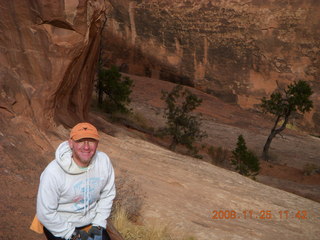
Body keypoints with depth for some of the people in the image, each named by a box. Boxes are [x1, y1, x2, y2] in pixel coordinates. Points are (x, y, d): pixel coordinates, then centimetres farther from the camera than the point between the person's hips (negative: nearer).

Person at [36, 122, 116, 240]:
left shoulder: (104, 161, -14)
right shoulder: (53, 172, -25)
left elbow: (107, 195, -1)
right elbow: (45, 213, -17)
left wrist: (98, 225, -5)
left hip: (91, 222, 4)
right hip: (60, 226, -3)